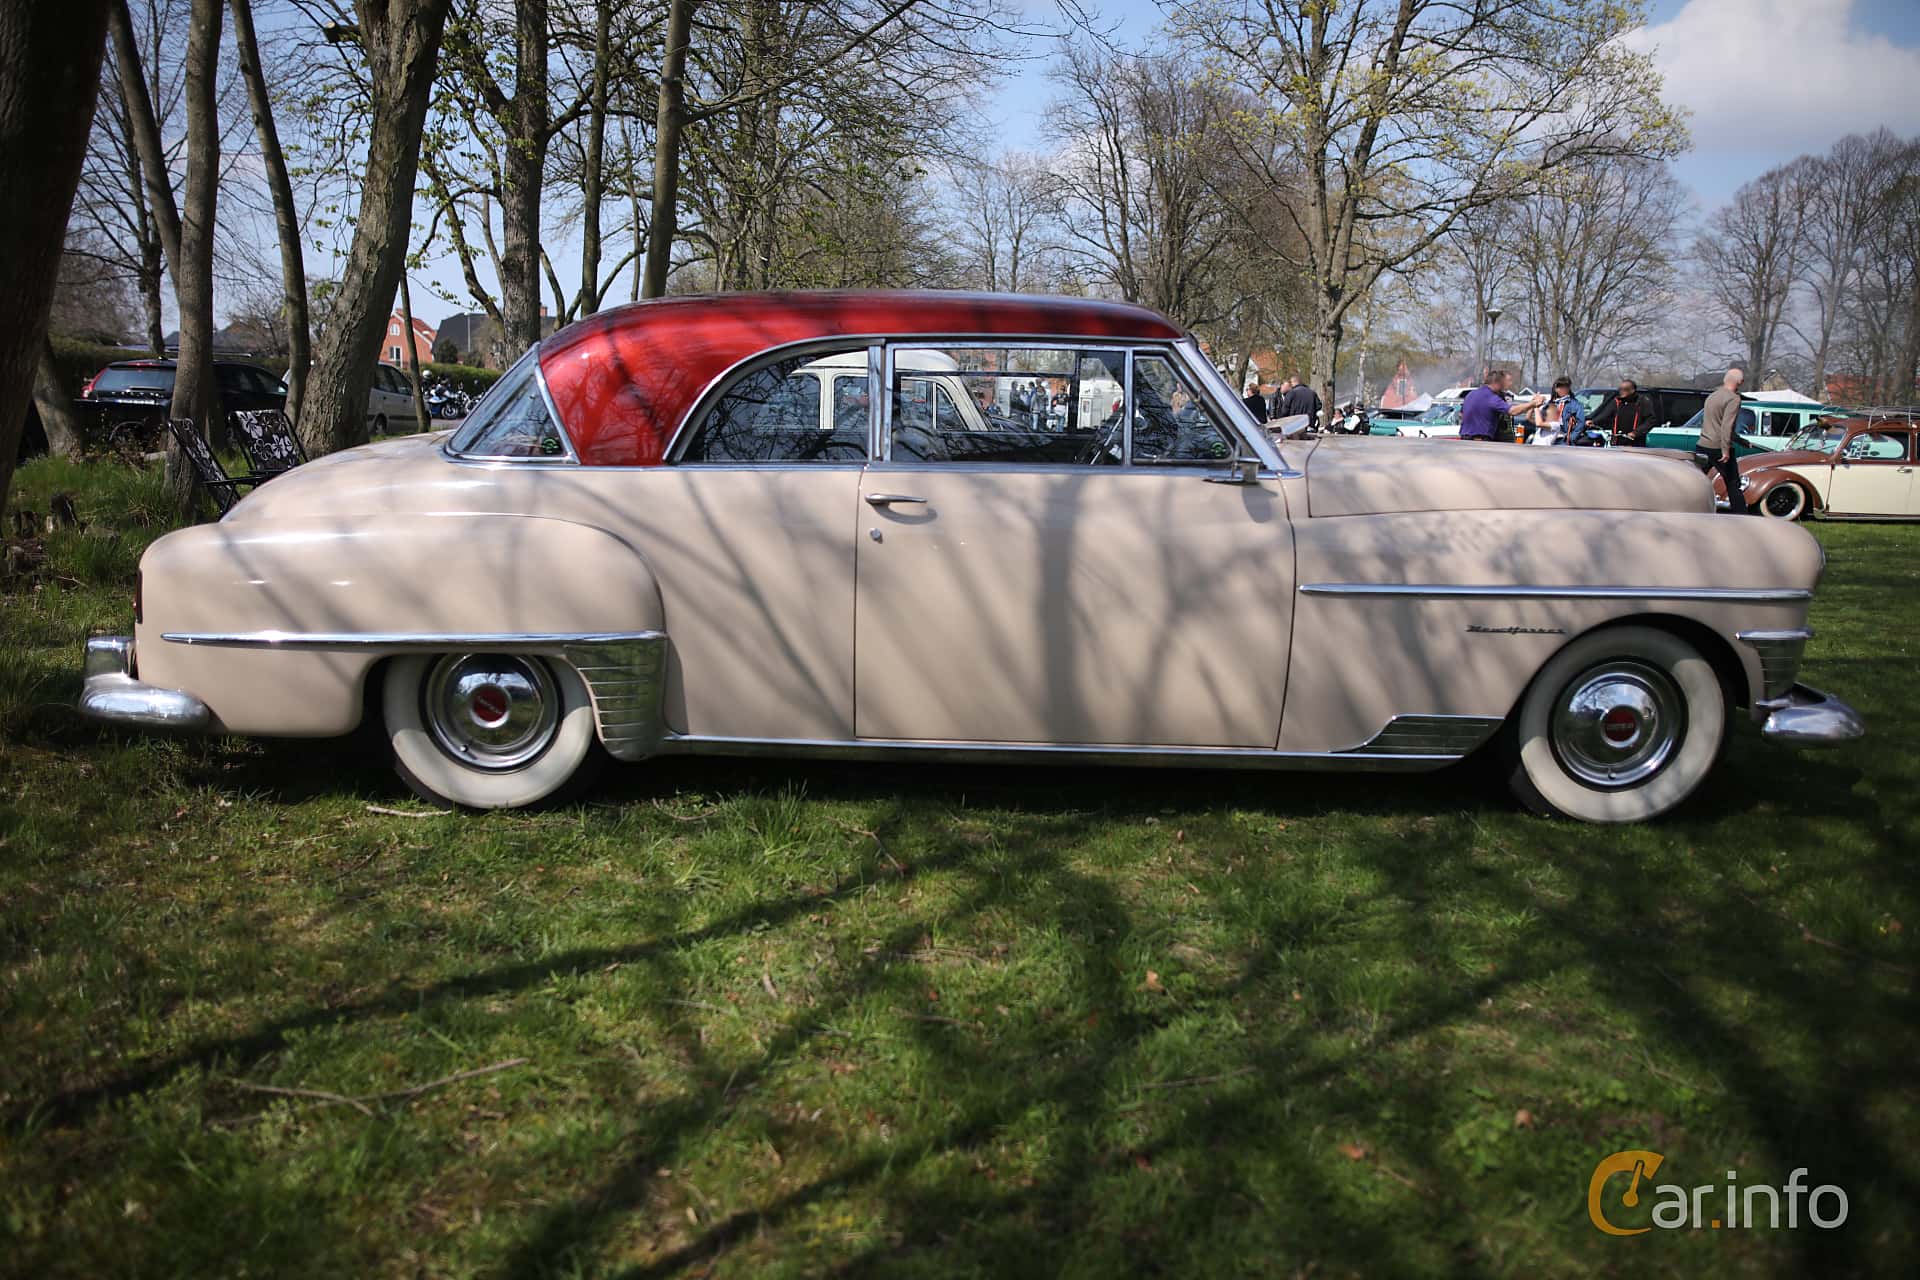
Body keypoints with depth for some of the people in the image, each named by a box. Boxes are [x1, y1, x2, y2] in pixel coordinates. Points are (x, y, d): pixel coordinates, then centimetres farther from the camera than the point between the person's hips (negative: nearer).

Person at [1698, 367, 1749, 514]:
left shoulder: (1712, 396, 16)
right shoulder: (1733, 399, -9)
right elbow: (1727, 426, -20)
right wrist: (1726, 450, -23)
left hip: (1702, 447, 7)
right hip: (1719, 449, -7)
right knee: (1733, 486, 2)